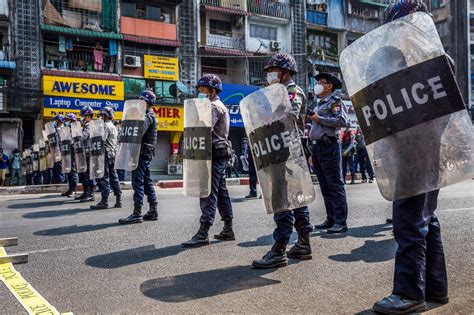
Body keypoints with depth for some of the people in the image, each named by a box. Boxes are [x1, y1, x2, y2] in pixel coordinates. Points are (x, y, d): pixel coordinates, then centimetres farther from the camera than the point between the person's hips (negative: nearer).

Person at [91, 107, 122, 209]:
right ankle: (118, 200, 11)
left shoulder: (106, 125, -9)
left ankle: (104, 201, -8)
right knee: (113, 177, 10)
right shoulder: (113, 127, 22)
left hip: (106, 154, -9)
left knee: (104, 177, -8)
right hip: (113, 154, 9)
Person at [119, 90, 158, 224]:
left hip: (142, 152, -10)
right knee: (147, 182, 12)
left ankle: (137, 213, -10)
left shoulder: (147, 117, -10)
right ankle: (153, 211, 15)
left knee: (138, 182, -10)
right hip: (147, 153, 10)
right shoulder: (151, 116, 21)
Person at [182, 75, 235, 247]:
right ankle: (228, 229, 16)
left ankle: (203, 234, -12)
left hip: (214, 154, -10)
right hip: (221, 154, 10)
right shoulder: (220, 106, 23)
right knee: (221, 192, 11)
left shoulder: (214, 107, -9)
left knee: (209, 194, -12)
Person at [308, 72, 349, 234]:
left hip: (329, 146, -9)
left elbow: (342, 121, -17)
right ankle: (331, 219, 16)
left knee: (335, 184, -10)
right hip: (318, 147, 9)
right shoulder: (319, 105, 24)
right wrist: (313, 152, 21)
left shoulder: (335, 101, -1)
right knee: (325, 186, 9)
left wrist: (319, 119, -13)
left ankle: (341, 222, -8)